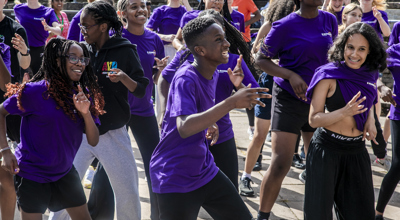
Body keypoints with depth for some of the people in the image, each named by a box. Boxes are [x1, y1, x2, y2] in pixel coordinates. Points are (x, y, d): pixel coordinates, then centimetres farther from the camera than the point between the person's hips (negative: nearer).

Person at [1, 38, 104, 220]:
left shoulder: (82, 95, -1)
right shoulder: (36, 91, -17)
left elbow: (93, 141, -4)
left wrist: (86, 112, -21)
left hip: (65, 171, 6)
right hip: (32, 173, -6)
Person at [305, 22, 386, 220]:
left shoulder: (369, 75, 1)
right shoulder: (329, 75, -15)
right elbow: (313, 119, -15)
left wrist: (371, 119, 1)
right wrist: (344, 112, -31)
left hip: (357, 151, 5)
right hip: (327, 148, -5)